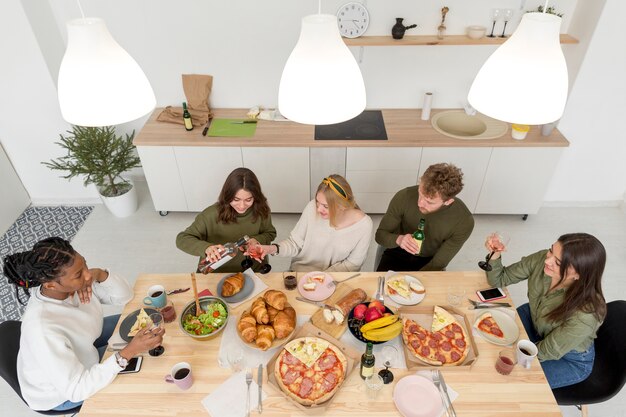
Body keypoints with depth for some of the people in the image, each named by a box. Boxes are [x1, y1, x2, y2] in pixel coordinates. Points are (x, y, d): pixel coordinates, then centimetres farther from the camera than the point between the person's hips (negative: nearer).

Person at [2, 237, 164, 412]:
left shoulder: (74, 283, -24)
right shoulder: (43, 330, -41)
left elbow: (124, 296, -12)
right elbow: (77, 389, -33)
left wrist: (100, 274, -32)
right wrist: (129, 352, -40)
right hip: (60, 392, -6)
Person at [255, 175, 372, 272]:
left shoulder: (363, 224, -19)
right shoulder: (312, 208, -17)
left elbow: (352, 264, -8)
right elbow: (295, 243, -6)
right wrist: (274, 248, -24)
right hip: (300, 270, 0)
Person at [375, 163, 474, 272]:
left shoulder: (464, 222, -23)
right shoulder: (403, 197, -23)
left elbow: (438, 264, -14)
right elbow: (380, 234, -12)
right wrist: (398, 239, -33)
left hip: (429, 262, 1)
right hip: (398, 254, -1)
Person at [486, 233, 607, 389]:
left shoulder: (586, 313, -38)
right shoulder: (541, 259, -28)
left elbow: (547, 352, -24)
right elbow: (499, 280, -14)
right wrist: (495, 255, -34)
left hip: (570, 359, -4)